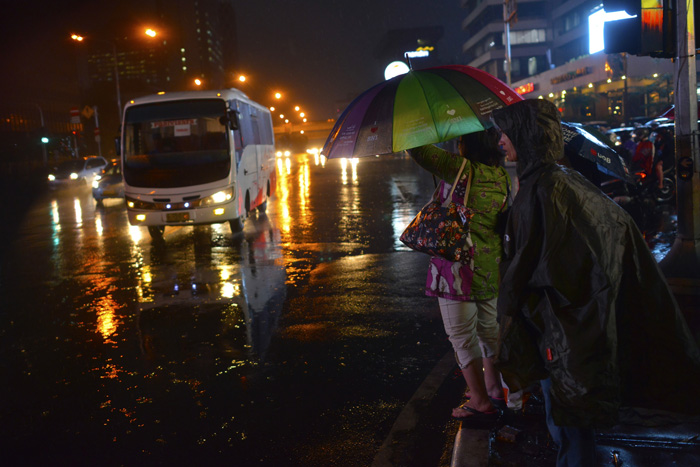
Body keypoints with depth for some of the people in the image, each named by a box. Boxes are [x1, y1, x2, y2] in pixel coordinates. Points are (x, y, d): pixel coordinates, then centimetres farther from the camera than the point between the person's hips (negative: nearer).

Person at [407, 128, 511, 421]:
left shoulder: (462, 170, -18)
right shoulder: (502, 177, 4)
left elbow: (419, 150, -18)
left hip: (460, 265, -8)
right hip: (492, 268, 8)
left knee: (461, 334, 5)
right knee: (490, 329, 20)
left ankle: (480, 401, 11)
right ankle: (495, 389, 34)